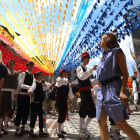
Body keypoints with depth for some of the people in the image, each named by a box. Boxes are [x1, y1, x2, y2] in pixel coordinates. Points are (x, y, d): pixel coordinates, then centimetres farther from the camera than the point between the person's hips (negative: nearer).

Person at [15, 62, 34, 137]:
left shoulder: (32, 75, 13)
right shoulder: (23, 73, -9)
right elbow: (20, 84, -19)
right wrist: (30, 87, -25)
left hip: (28, 96, 7)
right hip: (22, 95, -7)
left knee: (26, 112, 12)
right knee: (20, 112, -3)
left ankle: (23, 128, 24)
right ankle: (17, 130, 6)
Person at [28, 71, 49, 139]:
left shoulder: (40, 83, 12)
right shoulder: (35, 83, -15)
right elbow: (33, 87, -37)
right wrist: (30, 91, -59)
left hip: (39, 103, 9)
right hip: (35, 103, -9)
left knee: (41, 117, 14)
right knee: (33, 117, -2)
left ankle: (41, 131, 25)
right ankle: (31, 132, 9)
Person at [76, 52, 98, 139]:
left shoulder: (86, 69, 22)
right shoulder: (80, 68, -6)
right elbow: (82, 76, -29)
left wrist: (98, 79, 12)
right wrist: (92, 69, -33)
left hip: (87, 91, 10)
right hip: (84, 91, -10)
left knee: (83, 111, 12)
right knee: (92, 112, -12)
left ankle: (82, 130, 20)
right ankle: (83, 129, -3)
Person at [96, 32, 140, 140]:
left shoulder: (116, 52, -1)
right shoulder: (104, 56, 20)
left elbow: (125, 73, -9)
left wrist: (123, 92, -21)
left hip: (113, 89, -8)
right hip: (102, 90, 8)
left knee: (121, 124, -7)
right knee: (101, 122, 4)